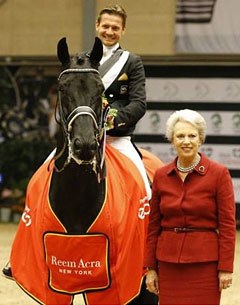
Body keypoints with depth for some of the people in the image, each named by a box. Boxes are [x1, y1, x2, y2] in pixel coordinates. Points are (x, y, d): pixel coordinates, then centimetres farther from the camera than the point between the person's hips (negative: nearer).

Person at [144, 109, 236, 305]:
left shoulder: (219, 173, -5)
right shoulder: (161, 176, 6)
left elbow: (227, 225, -6)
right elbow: (153, 225, 9)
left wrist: (226, 268, -9)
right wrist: (150, 267, 7)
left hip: (205, 262, -3)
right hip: (169, 263, 3)